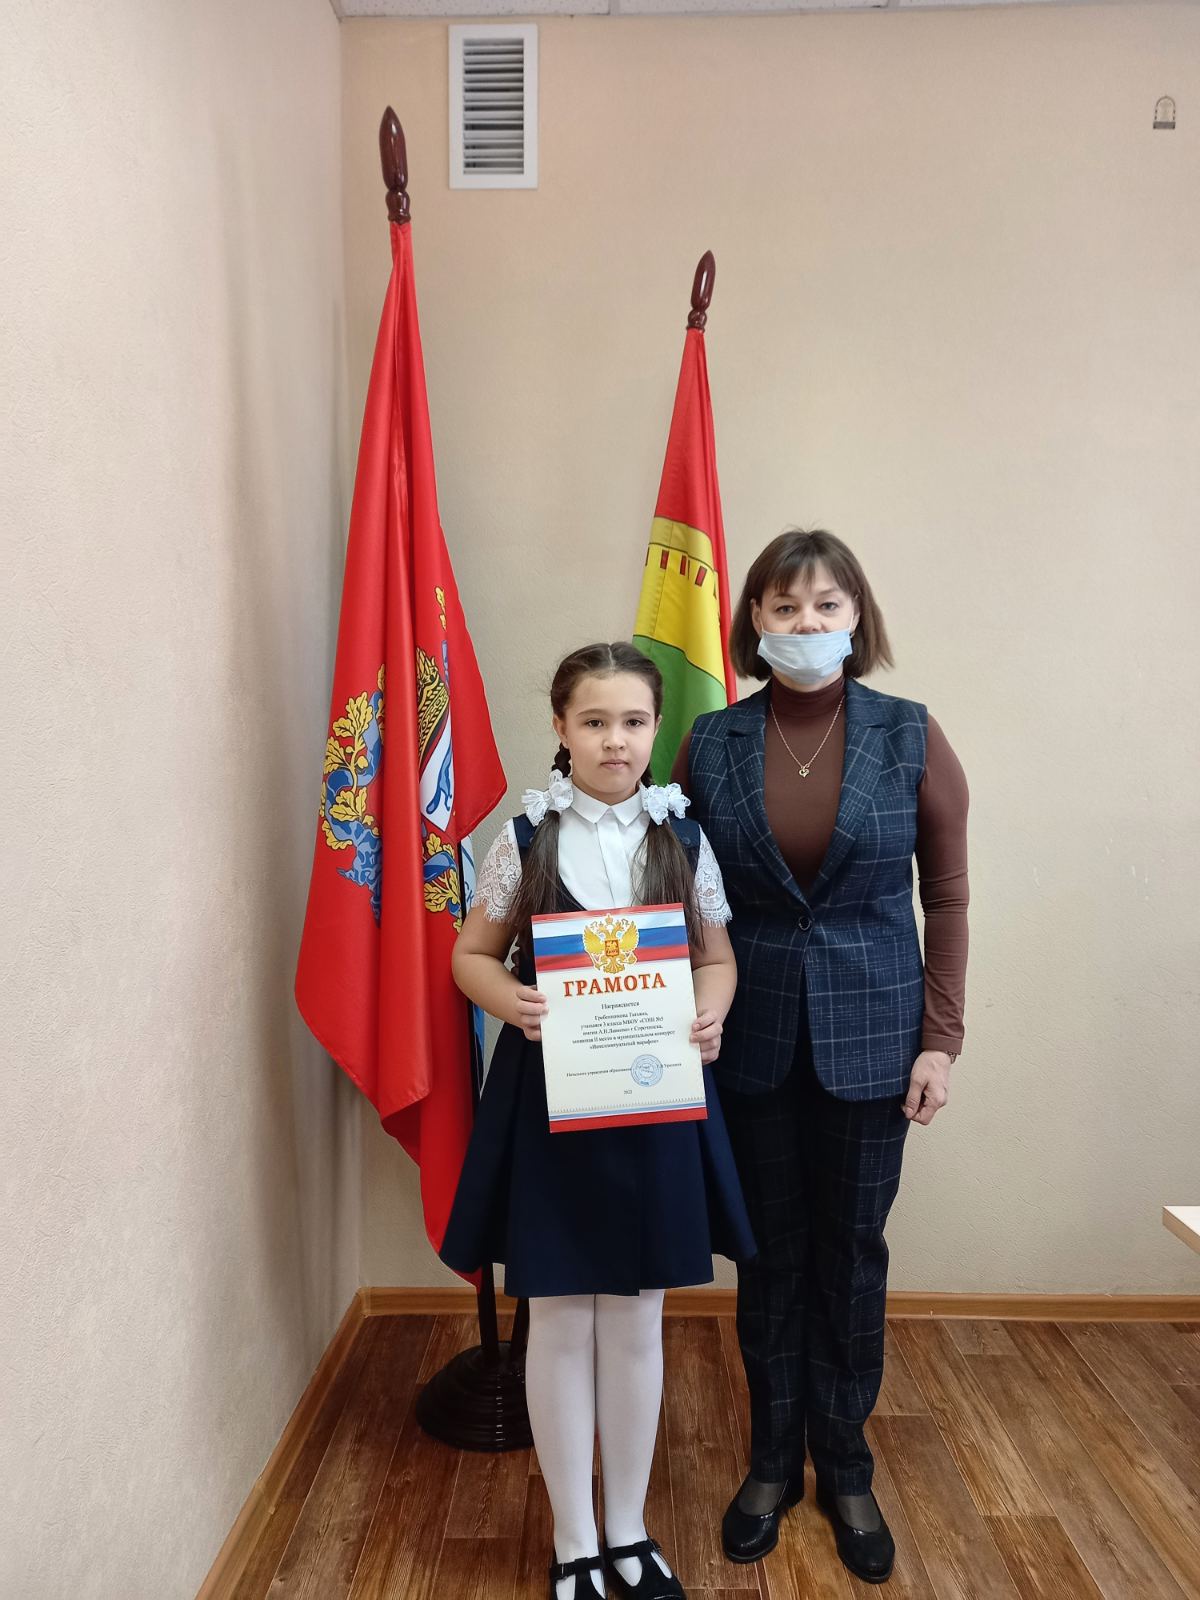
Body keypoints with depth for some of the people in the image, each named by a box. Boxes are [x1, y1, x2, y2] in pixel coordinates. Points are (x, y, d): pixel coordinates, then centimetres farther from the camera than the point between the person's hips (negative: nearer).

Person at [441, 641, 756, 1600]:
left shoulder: (684, 837, 0)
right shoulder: (525, 836, -4)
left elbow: (718, 956, 7)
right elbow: (472, 955, 3)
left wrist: (709, 1013, -14)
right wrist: (511, 1000, -18)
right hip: (549, 1095, -1)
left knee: (637, 1320, 14)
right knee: (560, 1322, 10)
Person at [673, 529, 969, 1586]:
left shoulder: (911, 737, -4)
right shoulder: (711, 744, -2)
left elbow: (948, 894, -1)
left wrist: (940, 1037, -4)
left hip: (870, 1032, 0)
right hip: (753, 1034, 1)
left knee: (851, 1251, 12)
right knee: (770, 1251, 13)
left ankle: (845, 1469, 35)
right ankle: (772, 1461, 36)